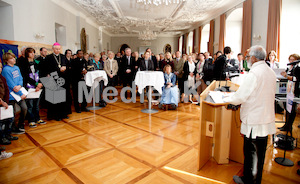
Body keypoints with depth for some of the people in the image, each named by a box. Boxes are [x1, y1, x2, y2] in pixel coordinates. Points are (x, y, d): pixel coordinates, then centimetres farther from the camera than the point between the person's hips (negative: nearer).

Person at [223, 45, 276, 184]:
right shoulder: (271, 72, 7)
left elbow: (240, 96, -20)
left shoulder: (254, 73, -19)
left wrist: (226, 99, -2)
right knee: (260, 152, 20)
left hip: (254, 121, -8)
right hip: (267, 118, 8)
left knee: (251, 153, 7)